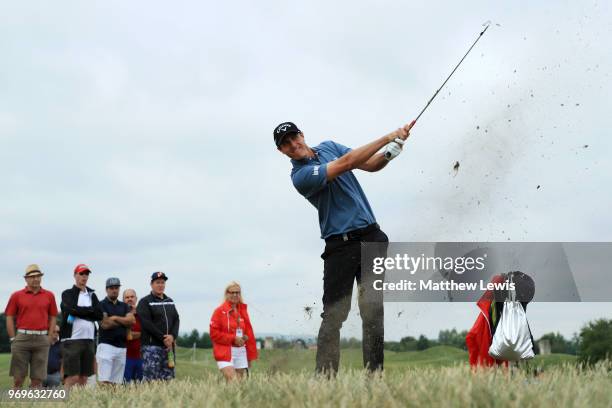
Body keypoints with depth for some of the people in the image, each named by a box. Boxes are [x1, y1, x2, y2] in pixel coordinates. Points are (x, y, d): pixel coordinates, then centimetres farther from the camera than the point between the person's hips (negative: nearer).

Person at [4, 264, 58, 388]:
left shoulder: (49, 296, 9)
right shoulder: (17, 296, 5)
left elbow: (52, 318, 11)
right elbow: (10, 318, 5)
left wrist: (49, 337, 2)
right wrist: (13, 339, -2)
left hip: (41, 339, 1)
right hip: (22, 337, -1)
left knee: (37, 378, 2)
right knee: (18, 377, 0)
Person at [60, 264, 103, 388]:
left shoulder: (92, 295, 18)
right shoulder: (68, 294, 5)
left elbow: (99, 315, 3)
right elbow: (72, 309, -14)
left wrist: (80, 312, -5)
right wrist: (90, 310, -2)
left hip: (89, 339, 5)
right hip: (72, 339, -5)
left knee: (84, 377, 4)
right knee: (72, 377, -11)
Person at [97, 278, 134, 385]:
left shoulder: (124, 306, 17)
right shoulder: (101, 305, 2)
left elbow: (132, 320, 1)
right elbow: (105, 324, -11)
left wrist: (115, 318, -8)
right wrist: (124, 321, 1)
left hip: (121, 347, 5)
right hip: (106, 345, -5)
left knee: (117, 382, 3)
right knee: (105, 382, -13)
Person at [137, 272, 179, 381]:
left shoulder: (170, 302, 19)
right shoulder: (145, 302, 1)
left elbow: (176, 320, 12)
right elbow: (146, 323, -9)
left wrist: (172, 336, -8)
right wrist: (163, 338, -14)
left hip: (169, 345, 6)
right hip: (151, 345, -6)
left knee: (168, 378, 4)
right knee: (150, 378, -11)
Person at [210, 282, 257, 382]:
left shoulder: (243, 311, 13)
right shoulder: (220, 311, -1)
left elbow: (249, 334, 14)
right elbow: (214, 333, -7)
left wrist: (250, 356, 10)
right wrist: (233, 339, -13)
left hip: (241, 352, 5)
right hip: (225, 353, -5)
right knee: (233, 382, -17)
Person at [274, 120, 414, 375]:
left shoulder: (327, 147, 13)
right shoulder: (300, 176, -11)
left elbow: (371, 165, 12)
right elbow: (345, 164, -19)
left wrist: (388, 154, -11)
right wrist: (387, 138, -18)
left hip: (371, 237, 5)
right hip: (340, 246, -4)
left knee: (373, 308, -6)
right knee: (334, 314, -8)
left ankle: (374, 372, -5)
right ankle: (324, 375, -5)